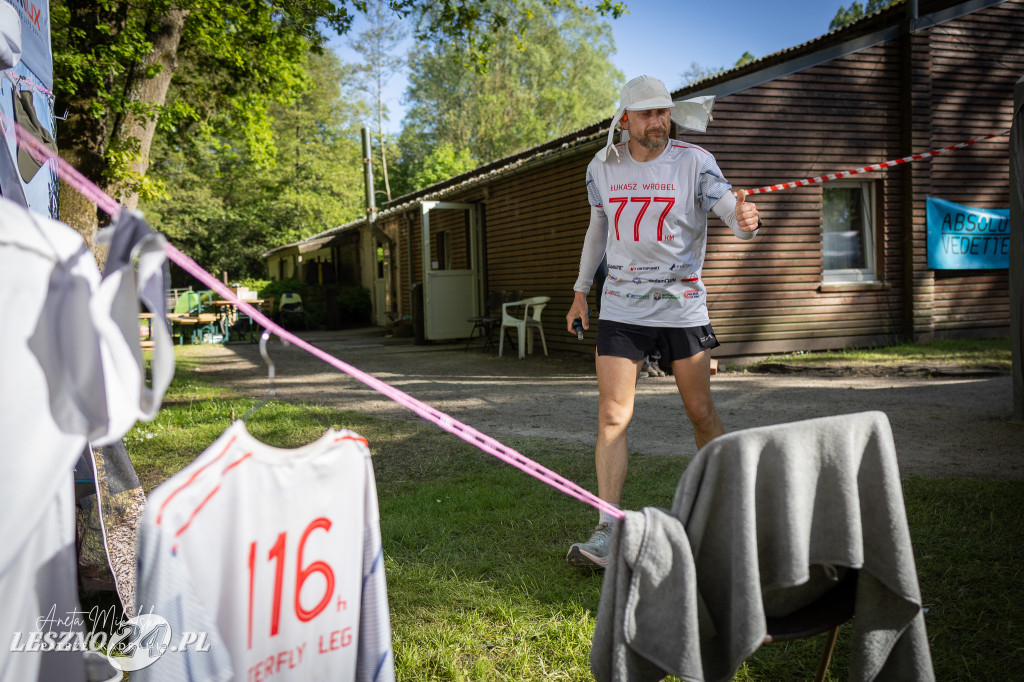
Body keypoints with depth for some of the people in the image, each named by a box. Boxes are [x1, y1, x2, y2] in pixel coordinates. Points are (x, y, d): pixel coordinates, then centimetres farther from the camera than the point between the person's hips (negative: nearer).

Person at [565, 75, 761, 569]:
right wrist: (581, 290, 22)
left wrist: (746, 220, -38)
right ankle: (606, 532, -3)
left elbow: (733, 213, -13)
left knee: (701, 413, 4)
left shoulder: (694, 162, -4)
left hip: (682, 306, -1)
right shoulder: (601, 167, 5)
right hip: (620, 309, 2)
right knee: (612, 416, -6)